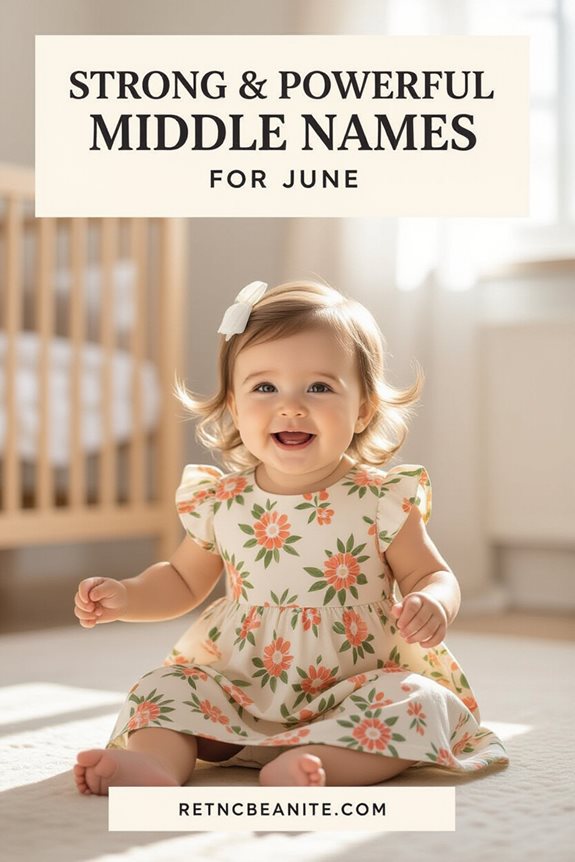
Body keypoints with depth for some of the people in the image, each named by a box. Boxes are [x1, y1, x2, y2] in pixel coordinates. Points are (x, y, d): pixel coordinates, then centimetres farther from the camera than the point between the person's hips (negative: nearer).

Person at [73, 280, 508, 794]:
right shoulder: (219, 503, 2)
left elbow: (432, 574, 1)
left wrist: (432, 605, -23)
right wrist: (126, 596, 0)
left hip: (355, 689, -2)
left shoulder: (383, 501, -7)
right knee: (166, 686, -14)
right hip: (239, 690, 3)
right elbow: (184, 581, 18)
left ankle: (310, 762, -42)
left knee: (423, 701, -28)